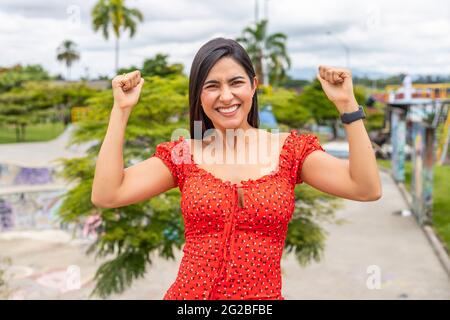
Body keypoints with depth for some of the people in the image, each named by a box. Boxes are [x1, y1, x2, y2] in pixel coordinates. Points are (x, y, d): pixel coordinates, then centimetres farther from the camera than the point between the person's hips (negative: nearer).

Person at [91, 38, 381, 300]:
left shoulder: (291, 149, -2)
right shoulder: (183, 154, -1)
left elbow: (367, 189, -13)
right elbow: (106, 195, -10)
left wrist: (346, 103, -17)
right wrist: (121, 109, -10)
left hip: (265, 295, 0)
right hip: (188, 294, 1)